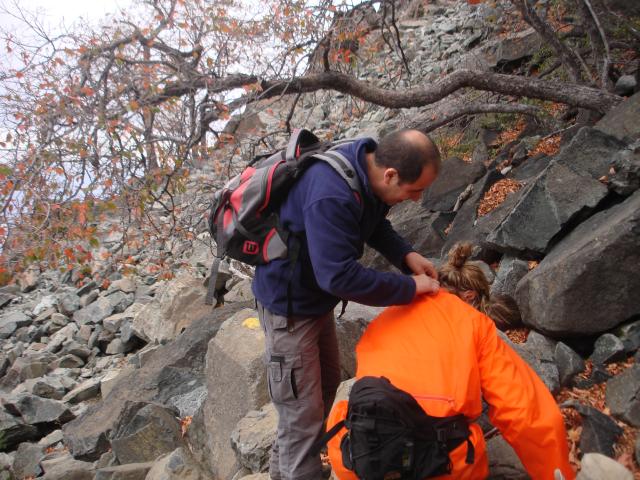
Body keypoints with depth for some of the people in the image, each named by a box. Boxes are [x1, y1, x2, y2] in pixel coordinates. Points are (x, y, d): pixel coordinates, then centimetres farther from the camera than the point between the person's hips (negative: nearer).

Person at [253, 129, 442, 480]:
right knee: (303, 414, 0)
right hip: (289, 306, -10)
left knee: (326, 387, 24)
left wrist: (406, 256, -5)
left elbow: (375, 224, 10)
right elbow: (339, 276, -37)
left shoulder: (369, 169, -8)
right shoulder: (331, 197, -37)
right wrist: (409, 287, -27)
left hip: (317, 298, 10)